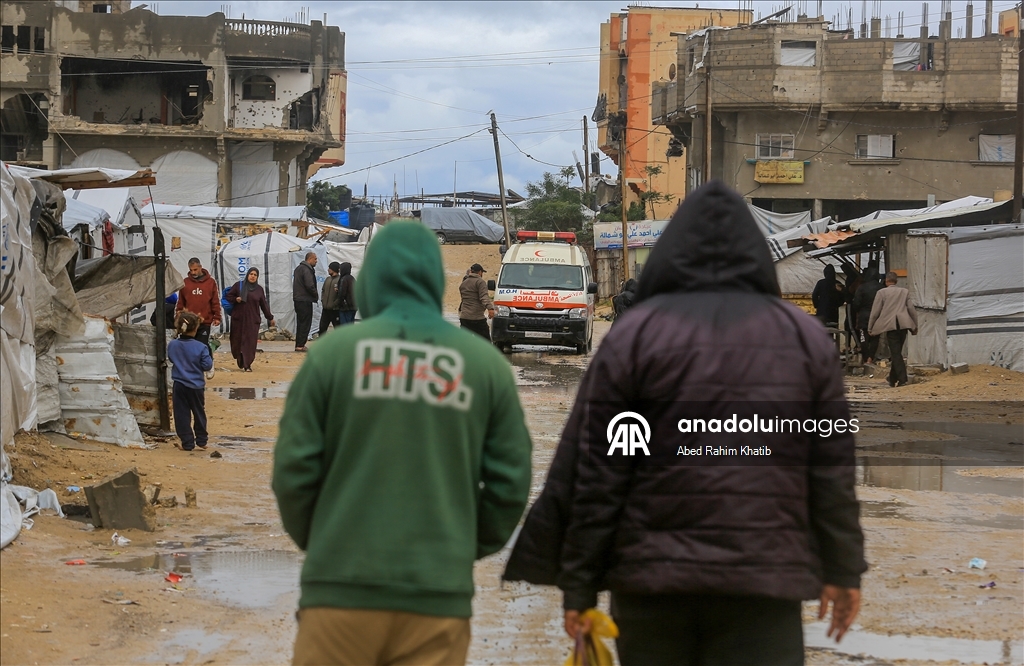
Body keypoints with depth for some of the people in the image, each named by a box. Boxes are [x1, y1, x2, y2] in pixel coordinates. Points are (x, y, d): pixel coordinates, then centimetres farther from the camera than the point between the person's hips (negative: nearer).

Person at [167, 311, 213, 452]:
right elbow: (207, 366, -11)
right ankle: (201, 440, 23)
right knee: (199, 413, 16)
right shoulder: (201, 347, -15)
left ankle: (187, 442, 5)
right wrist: (209, 355, 5)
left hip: (179, 386, 1)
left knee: (182, 415, 6)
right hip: (196, 386, -1)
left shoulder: (172, 345, -6)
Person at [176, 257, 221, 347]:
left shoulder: (211, 282, 2)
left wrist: (217, 317, 0)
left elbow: (215, 302, 4)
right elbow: (180, 302, 10)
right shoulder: (185, 282, 6)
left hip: (205, 323, -2)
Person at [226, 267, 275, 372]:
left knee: (250, 343, -5)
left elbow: (264, 305, 14)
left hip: (253, 320, 1)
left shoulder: (259, 289, 9)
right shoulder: (238, 285, 2)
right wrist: (235, 299, -13)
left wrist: (270, 318, 15)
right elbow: (229, 296, 7)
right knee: (237, 340, 2)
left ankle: (247, 364, 1)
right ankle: (240, 362, 22)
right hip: (238, 318, -1)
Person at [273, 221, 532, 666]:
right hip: (439, 595, 1)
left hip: (342, 585, -1)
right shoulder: (485, 363, 3)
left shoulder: (335, 350, -3)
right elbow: (510, 483, 3)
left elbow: (294, 469, -2)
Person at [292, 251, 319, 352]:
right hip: (305, 300, -10)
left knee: (300, 322, 15)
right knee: (305, 323, -5)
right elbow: (310, 286, -23)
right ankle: (300, 345, -6)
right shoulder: (307, 270, -16)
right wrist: (316, 295, -5)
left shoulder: (298, 268, 16)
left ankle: (298, 344, 16)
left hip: (297, 299, 10)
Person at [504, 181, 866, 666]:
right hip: (767, 578, 0)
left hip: (652, 574, 0)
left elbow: (594, 471, -2)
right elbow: (833, 468, 7)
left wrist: (578, 583, 1)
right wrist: (842, 570, 14)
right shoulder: (804, 336, 9)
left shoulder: (634, 334, 2)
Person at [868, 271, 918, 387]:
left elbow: (875, 311, 1)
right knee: (896, 352, 14)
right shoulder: (905, 292, 11)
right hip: (903, 325, 4)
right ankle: (893, 379, 21)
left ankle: (902, 378, -18)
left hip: (890, 325, -4)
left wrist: (870, 328, 9)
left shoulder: (882, 293, 1)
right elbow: (911, 309, 11)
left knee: (895, 353, -6)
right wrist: (915, 326, 19)